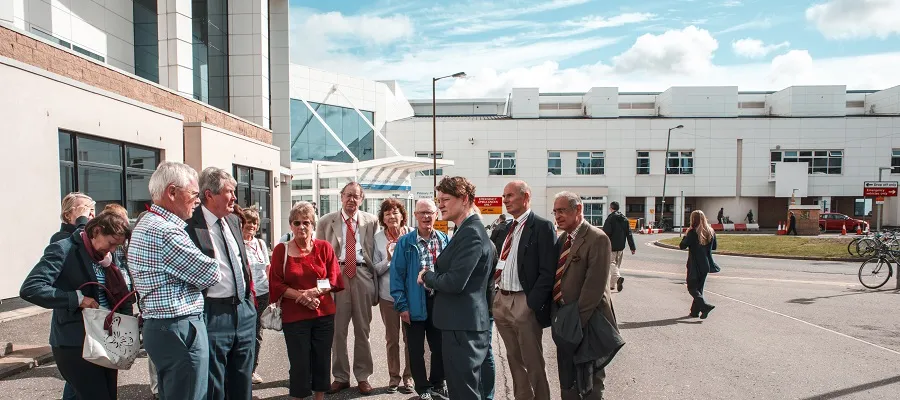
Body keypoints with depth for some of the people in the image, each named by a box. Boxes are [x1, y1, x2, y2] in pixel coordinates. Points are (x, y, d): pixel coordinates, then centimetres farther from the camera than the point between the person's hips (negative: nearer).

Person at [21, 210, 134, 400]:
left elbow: (123, 293, 14)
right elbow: (29, 289, -21)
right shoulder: (63, 250, -12)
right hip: (74, 344, -7)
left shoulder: (110, 257, 9)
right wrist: (77, 298, -24)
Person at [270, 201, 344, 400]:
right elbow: (276, 285, -3)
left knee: (322, 361, 10)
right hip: (294, 316, -2)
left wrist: (315, 291, -16)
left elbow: (334, 280, 1)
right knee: (299, 364, 2)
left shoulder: (324, 247, 2)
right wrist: (301, 296, -15)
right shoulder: (281, 250, -1)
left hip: (324, 314, 2)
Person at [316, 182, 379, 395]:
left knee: (362, 329, 9)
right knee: (338, 330, 6)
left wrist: (375, 280, -1)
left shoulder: (371, 221, 6)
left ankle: (363, 376, 22)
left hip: (362, 275, 0)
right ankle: (341, 377, 21)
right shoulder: (326, 222, 5)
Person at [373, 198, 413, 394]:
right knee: (392, 338, 12)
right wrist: (388, 259, -18)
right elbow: (375, 270, -1)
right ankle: (394, 376, 25)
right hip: (388, 295, 1)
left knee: (409, 337, 9)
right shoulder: (378, 238, -3)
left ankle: (408, 377, 23)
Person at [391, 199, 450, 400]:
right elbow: (397, 274, -7)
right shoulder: (405, 242, -6)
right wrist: (401, 305, -11)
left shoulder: (445, 240, 3)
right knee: (416, 349, 10)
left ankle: (437, 383, 36)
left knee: (440, 346, 16)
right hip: (415, 303, -2)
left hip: (440, 300, 3)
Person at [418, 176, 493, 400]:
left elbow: (454, 282, -26)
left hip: (463, 327, -10)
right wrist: (433, 278, -1)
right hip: (463, 324, 10)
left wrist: (427, 277, -8)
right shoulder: (468, 230, 14)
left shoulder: (470, 233, -19)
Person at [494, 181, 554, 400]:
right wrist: (493, 296, 7)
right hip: (502, 300, 7)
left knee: (533, 362, 5)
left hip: (525, 303, -7)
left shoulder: (542, 227, -10)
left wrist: (532, 303, -19)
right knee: (514, 359, 19)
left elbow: (548, 272, -15)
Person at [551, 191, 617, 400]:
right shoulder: (563, 238, 9)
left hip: (587, 322, -7)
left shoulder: (597, 238, -16)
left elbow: (595, 285, -22)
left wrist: (577, 319, -21)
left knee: (590, 382, 8)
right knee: (567, 382, 19)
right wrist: (557, 314, 5)